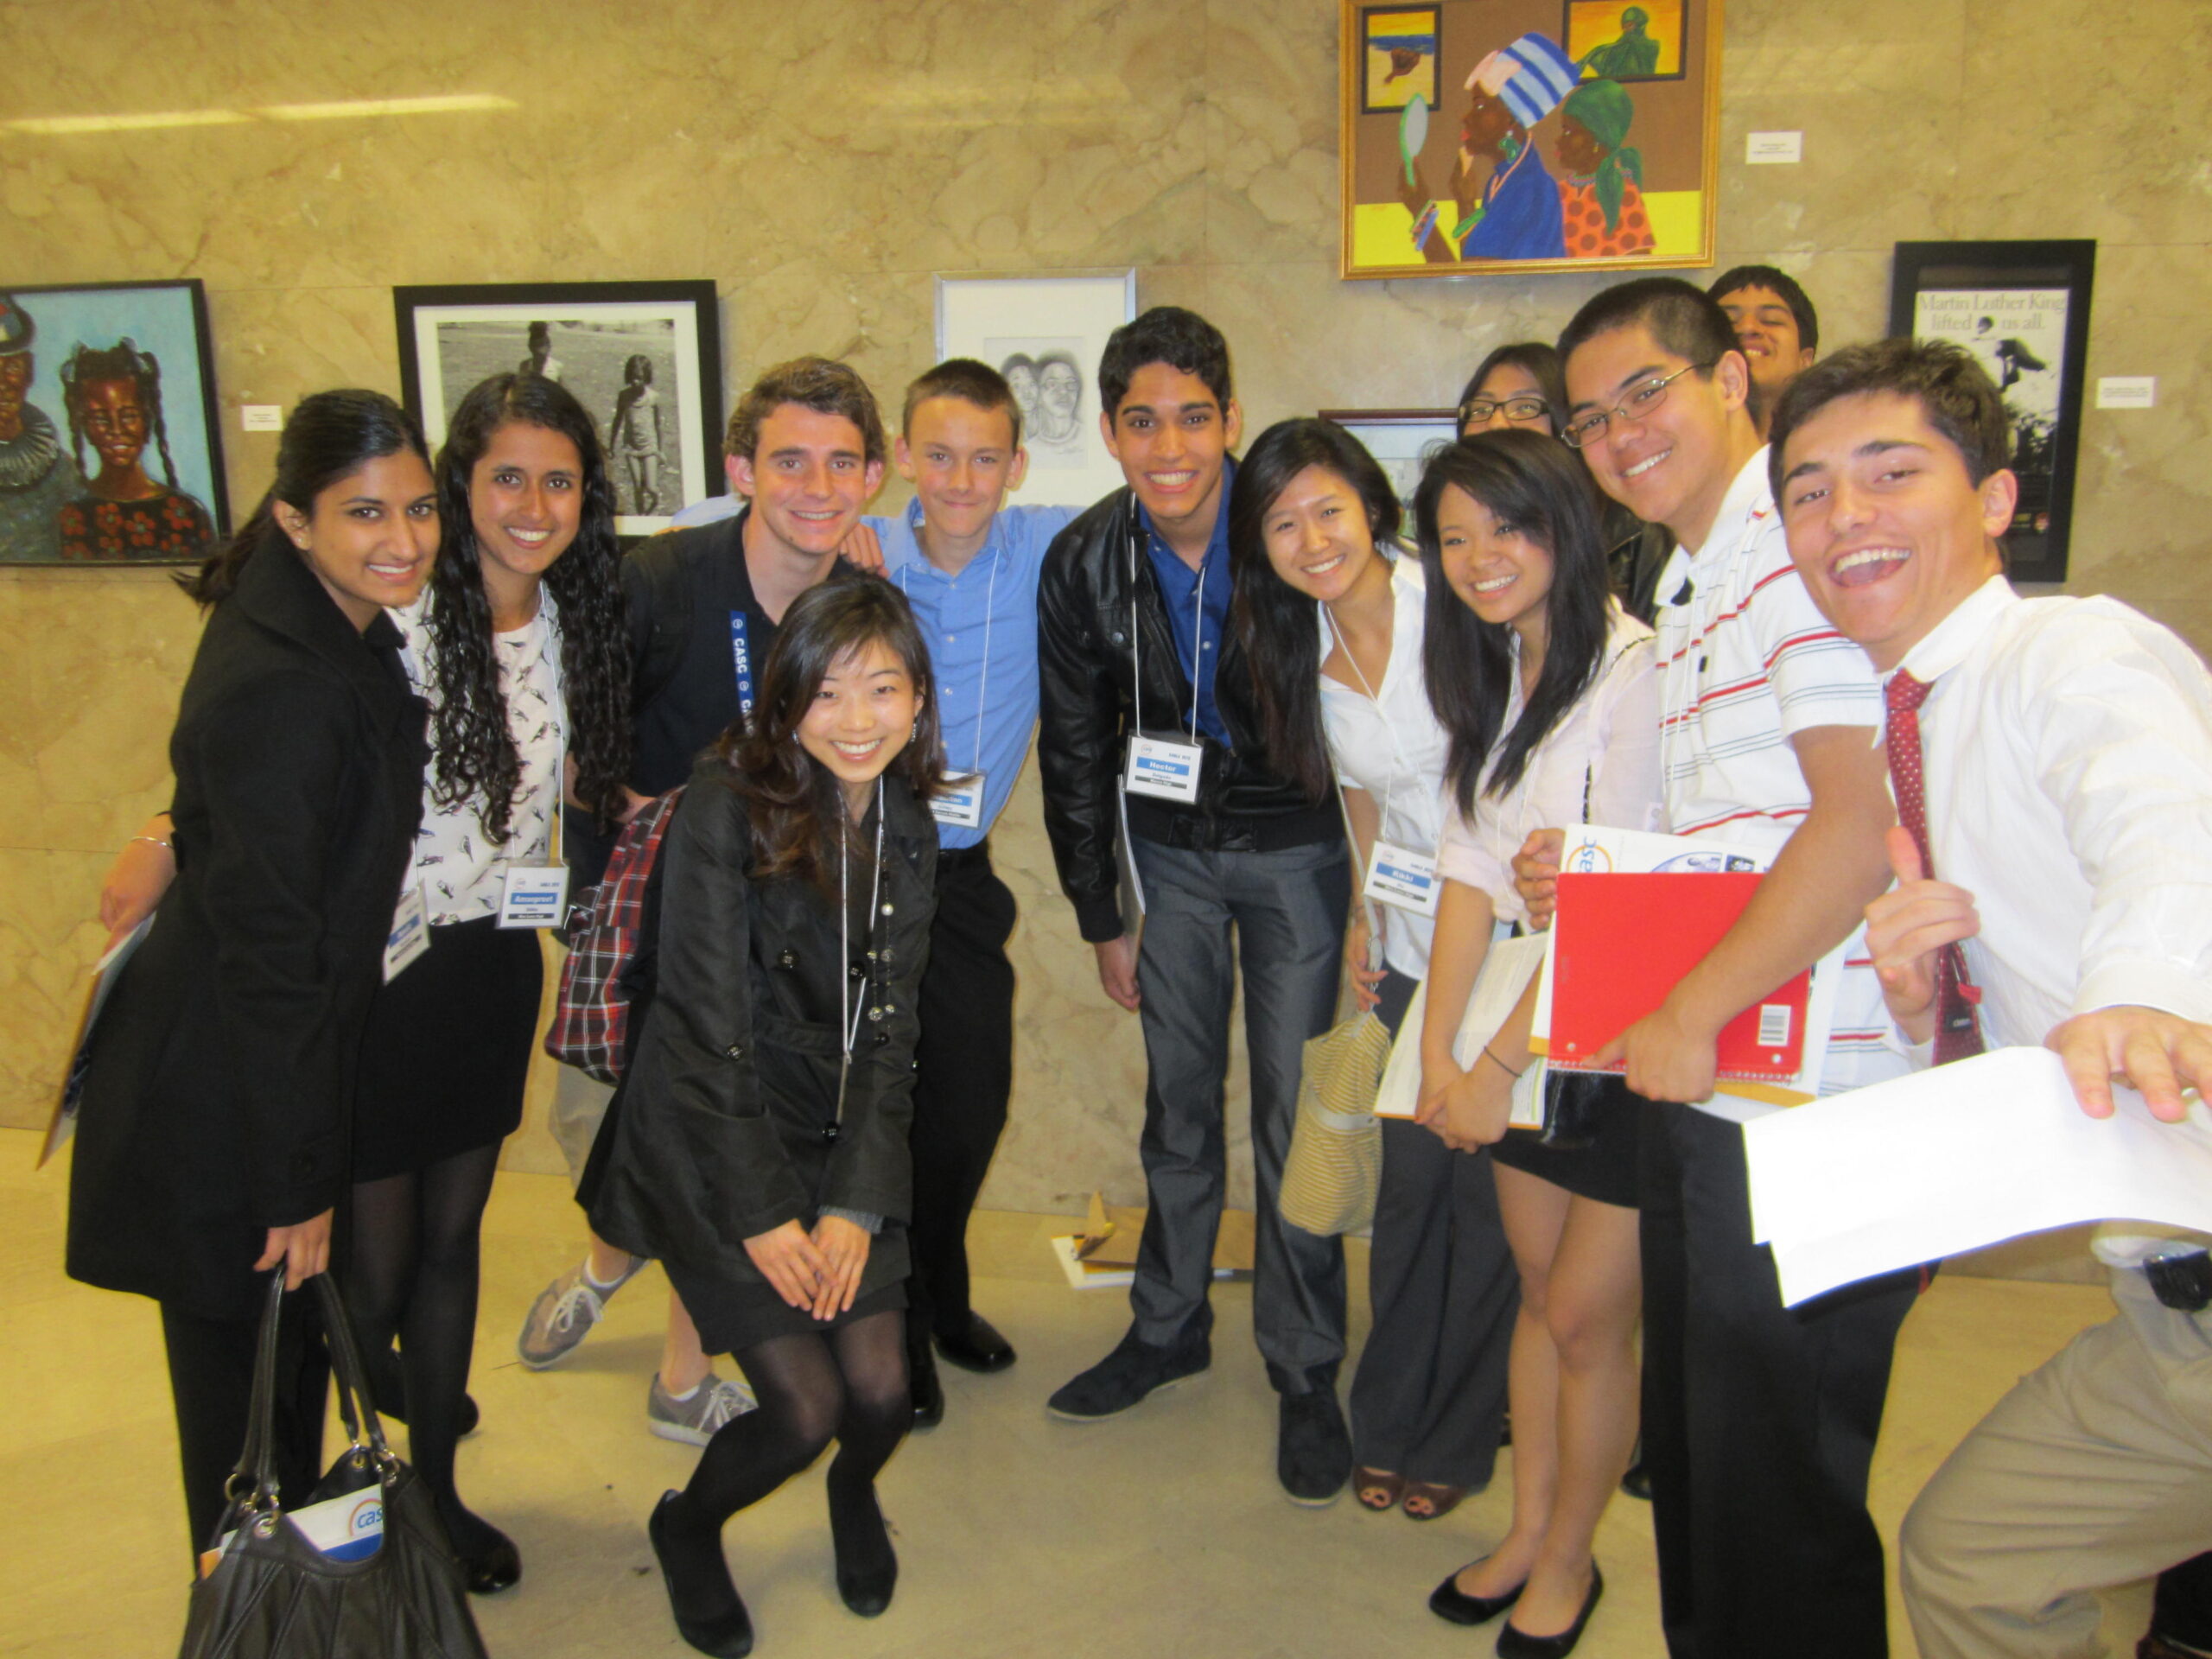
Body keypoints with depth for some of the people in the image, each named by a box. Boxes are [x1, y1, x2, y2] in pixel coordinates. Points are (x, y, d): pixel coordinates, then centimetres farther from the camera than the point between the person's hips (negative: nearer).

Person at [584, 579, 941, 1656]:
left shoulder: (906, 830, 2)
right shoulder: (728, 806, -17)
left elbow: (889, 1032, 2)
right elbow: (704, 1026, -16)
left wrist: (857, 1204, -8)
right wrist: (761, 1213, -15)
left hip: (842, 1145, 5)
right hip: (712, 1147, -4)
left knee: (881, 1389, -4)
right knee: (807, 1409, -7)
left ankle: (854, 1496, 35)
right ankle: (687, 1529, 28)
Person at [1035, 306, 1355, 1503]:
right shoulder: (1083, 563, -8)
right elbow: (1075, 750, 2)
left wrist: (1371, 882, -9)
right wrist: (1101, 917, 5)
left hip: (1294, 845, -3)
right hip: (1169, 848, 3)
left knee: (1293, 1110, 1)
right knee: (1178, 1099, 13)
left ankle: (1305, 1371, 18)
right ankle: (1169, 1327, 33)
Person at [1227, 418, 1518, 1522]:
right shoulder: (1305, 649, 3)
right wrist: (1359, 914, 11)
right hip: (1409, 944, 5)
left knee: (1487, 1183, 5)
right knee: (1410, 1174, 10)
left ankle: (1458, 1439, 25)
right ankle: (1387, 1423, 29)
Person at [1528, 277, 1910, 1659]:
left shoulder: (1800, 538, -13)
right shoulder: (1689, 587, 19)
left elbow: (1860, 821, -22)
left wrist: (1692, 1014, -17)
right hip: (1704, 1092, 10)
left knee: (1779, 1495, 4)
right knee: (1694, 1448, 22)